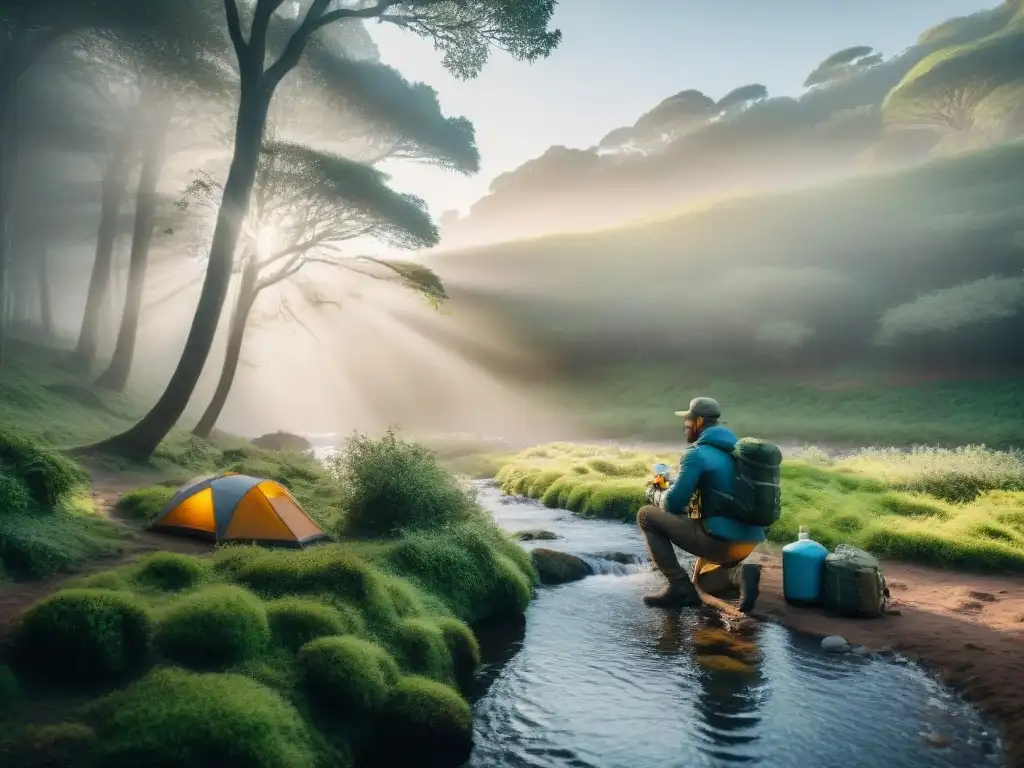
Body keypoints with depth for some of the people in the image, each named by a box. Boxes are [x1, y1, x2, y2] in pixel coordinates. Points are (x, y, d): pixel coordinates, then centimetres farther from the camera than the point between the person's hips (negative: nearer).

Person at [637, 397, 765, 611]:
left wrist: (653, 493, 13)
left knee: (647, 515, 2)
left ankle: (680, 586, -2)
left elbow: (672, 505, -9)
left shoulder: (697, 453, -11)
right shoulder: (734, 450, 15)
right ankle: (738, 572, 1)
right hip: (749, 541, 9)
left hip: (721, 540, -9)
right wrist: (669, 487, 25)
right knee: (705, 582, 34)